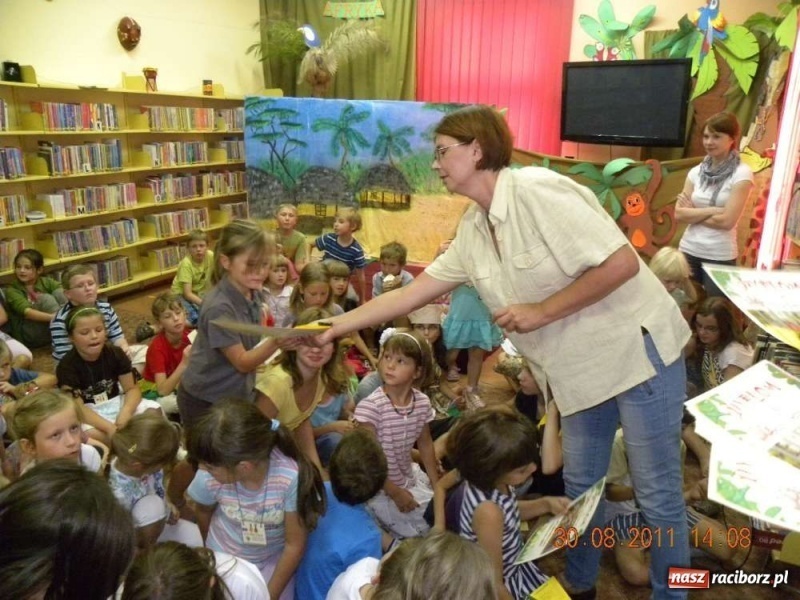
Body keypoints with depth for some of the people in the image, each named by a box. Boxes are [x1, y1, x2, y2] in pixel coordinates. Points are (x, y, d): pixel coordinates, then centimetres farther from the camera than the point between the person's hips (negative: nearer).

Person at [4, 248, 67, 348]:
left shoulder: (46, 282, 6)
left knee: (58, 293, -15)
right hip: (28, 336, -3)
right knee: (46, 298, -23)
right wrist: (54, 317, -36)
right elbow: (27, 312, -21)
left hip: (55, 328, 3)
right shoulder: (12, 290, -3)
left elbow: (65, 293, -14)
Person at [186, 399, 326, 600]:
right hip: (224, 558, 1)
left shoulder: (292, 478, -36)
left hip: (274, 559, -1)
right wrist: (213, 550, 14)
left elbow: (294, 545, -19)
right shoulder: (208, 478, -28)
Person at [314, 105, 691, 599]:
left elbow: (622, 262, -23)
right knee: (579, 485, 19)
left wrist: (542, 311, -21)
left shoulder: (536, 190, -22)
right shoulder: (473, 230, 3)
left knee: (657, 491, 7)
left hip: (636, 348, -7)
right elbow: (412, 293, 5)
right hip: (579, 367, 8)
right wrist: (335, 327, 4)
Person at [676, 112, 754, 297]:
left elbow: (727, 221, -14)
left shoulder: (741, 173, -7)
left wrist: (693, 213, -5)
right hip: (688, 251, 4)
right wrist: (712, 210, -12)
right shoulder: (696, 172, 5)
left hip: (720, 256, -4)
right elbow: (679, 214, -2)